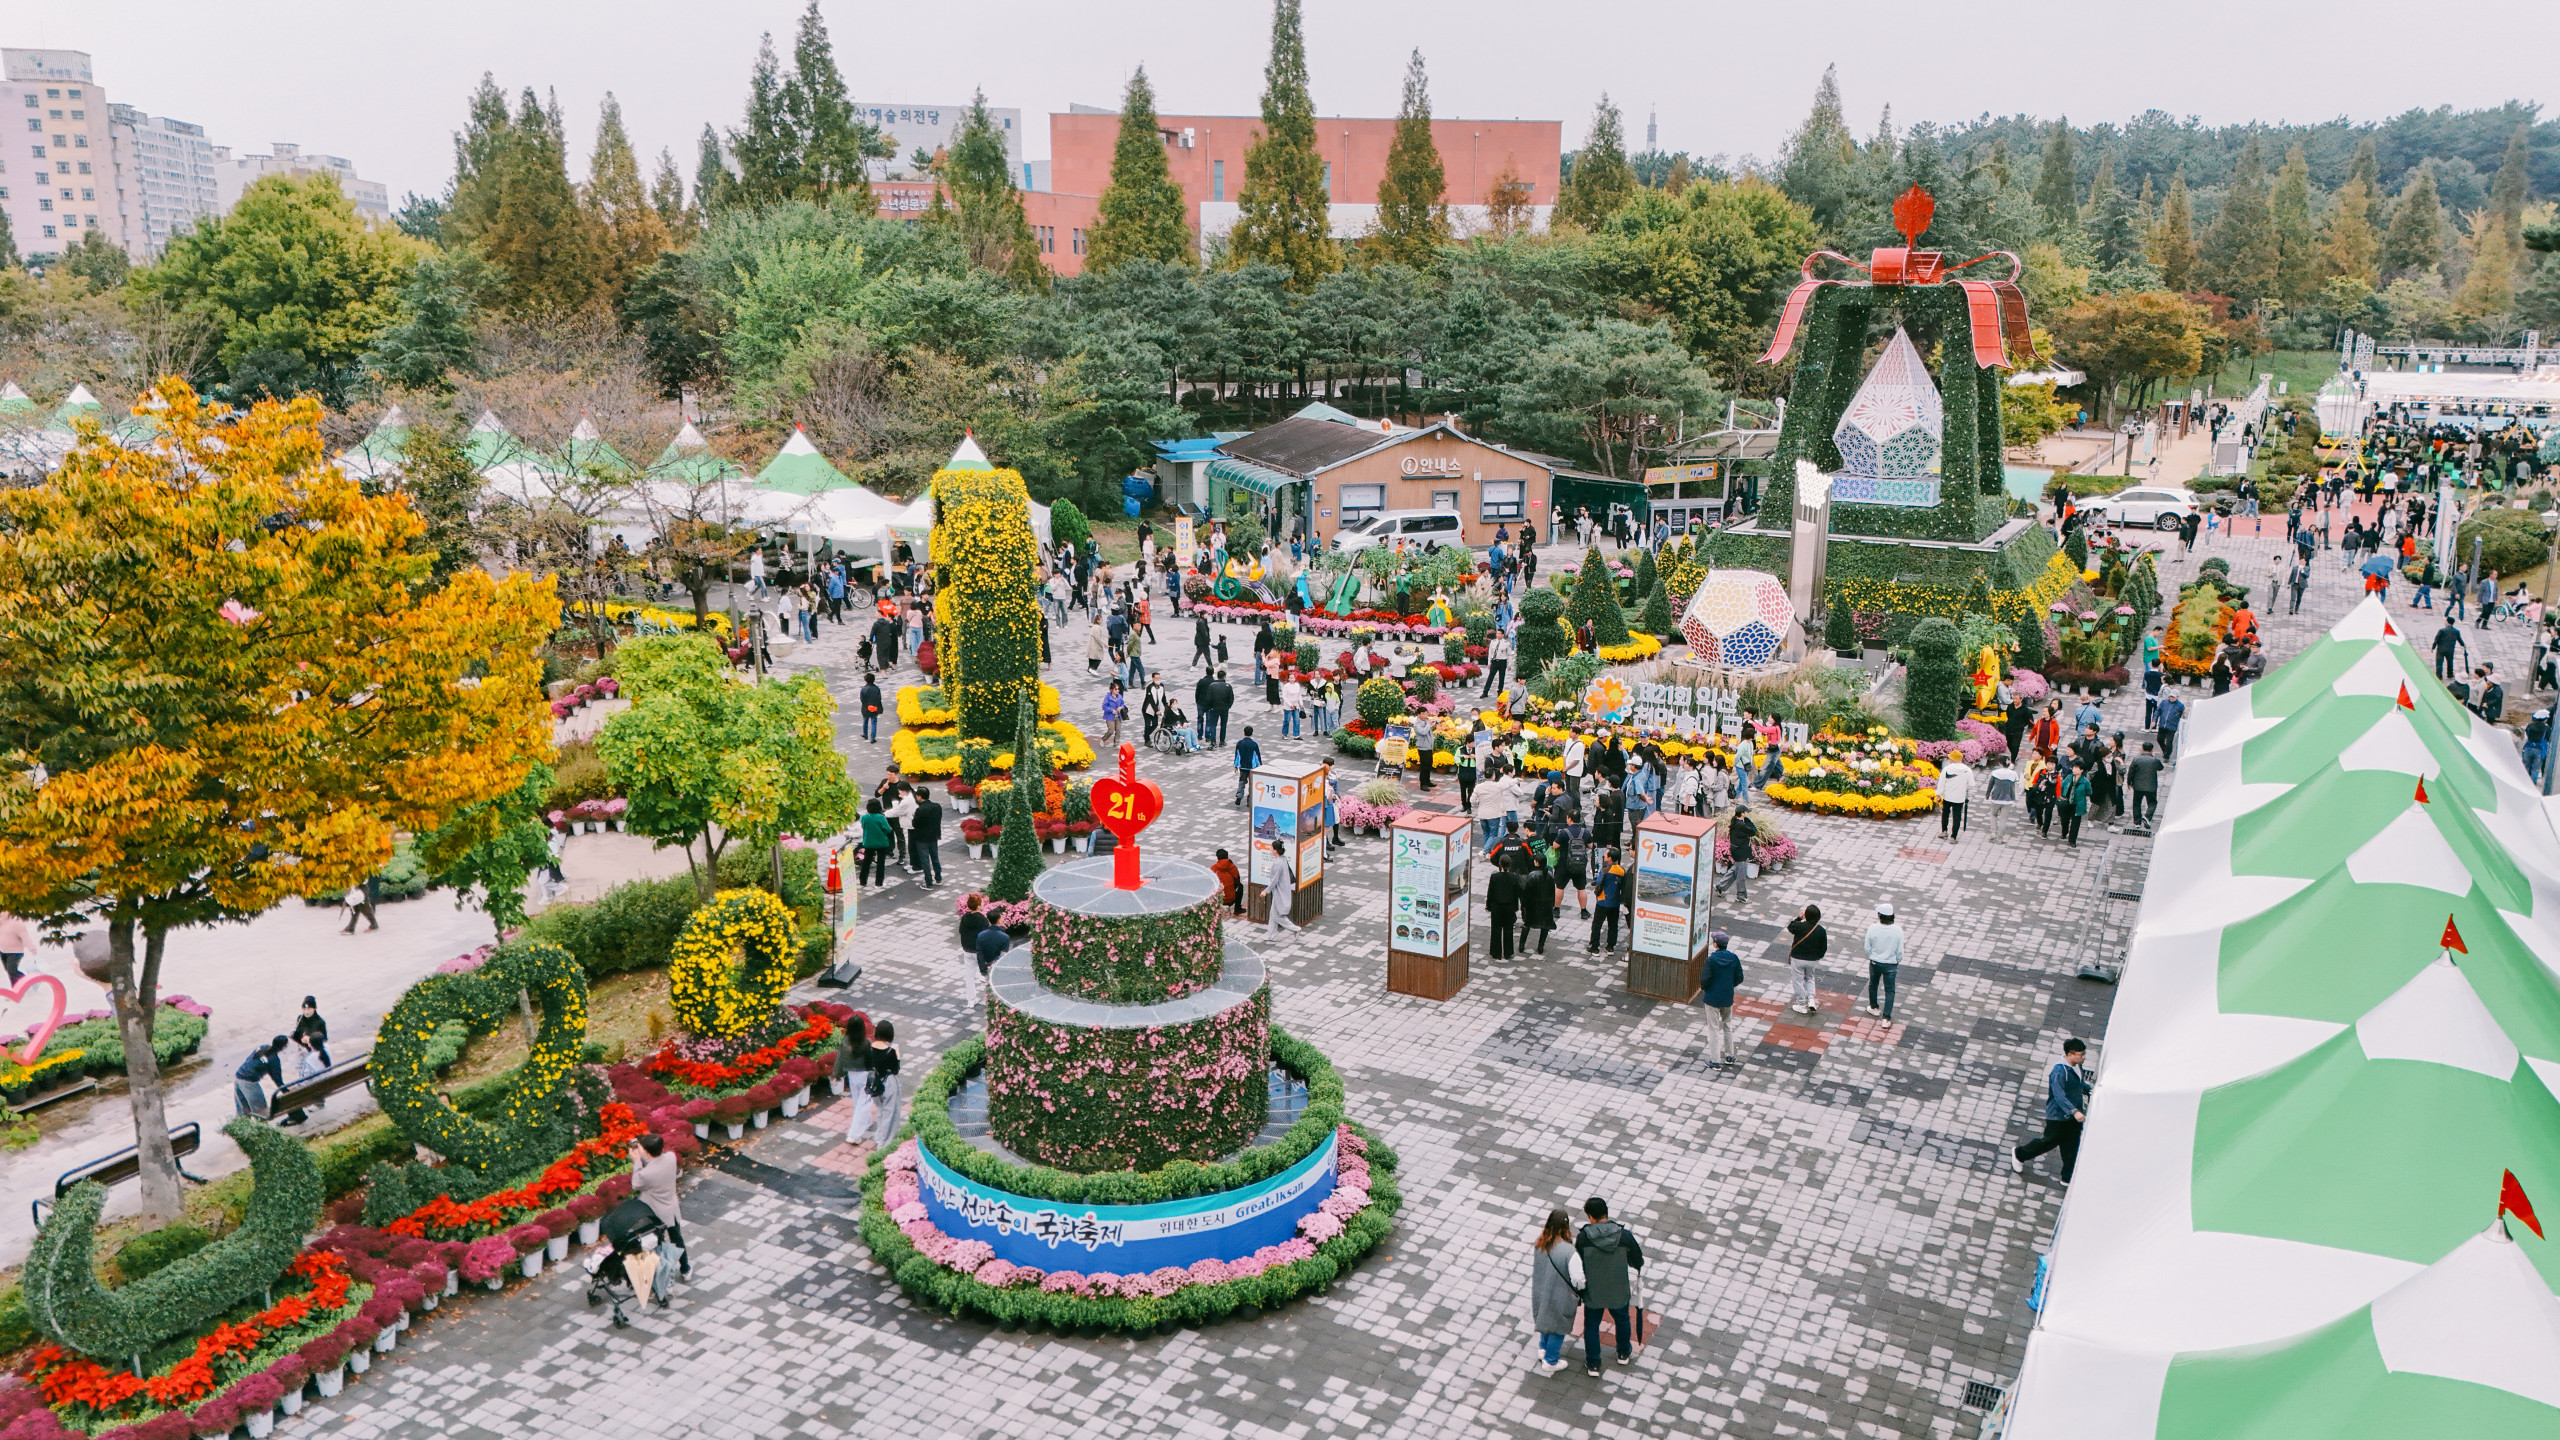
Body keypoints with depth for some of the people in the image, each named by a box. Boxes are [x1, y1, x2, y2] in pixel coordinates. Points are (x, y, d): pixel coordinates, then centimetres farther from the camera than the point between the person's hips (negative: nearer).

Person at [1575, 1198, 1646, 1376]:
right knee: (1622, 1321, 29)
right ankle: (1624, 1354, 50)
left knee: (1591, 1326, 20)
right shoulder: (1624, 1236, -22)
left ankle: (1592, 1365, 32)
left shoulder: (1582, 1238, -24)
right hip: (1618, 1292, 1)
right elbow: (1638, 1262, -9)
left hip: (1593, 1293, -1)